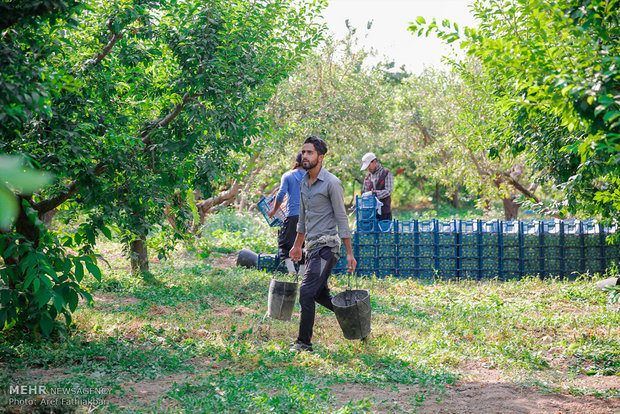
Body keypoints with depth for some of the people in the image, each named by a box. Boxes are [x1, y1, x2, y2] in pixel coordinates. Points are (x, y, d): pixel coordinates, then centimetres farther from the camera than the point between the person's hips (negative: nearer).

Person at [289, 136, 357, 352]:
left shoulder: (332, 183, -13)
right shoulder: (304, 182, 12)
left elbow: (341, 218, -12)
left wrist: (349, 253, -13)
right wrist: (297, 245, 28)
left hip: (326, 247, -9)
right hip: (312, 246, 9)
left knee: (306, 292, -12)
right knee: (320, 294, 14)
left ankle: (304, 342, -5)